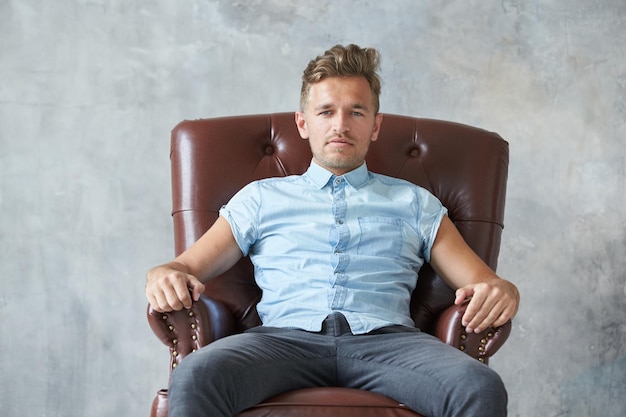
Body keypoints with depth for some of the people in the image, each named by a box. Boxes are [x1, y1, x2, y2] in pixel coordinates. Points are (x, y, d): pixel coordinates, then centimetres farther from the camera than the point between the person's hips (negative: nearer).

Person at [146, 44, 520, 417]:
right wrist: (164, 277, -7)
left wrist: (501, 290, -8)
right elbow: (187, 266, 19)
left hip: (384, 339, 1)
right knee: (194, 377, -34)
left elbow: (483, 281, 18)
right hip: (287, 337, 0)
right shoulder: (261, 197, 26)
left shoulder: (413, 202, 26)